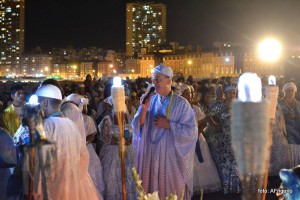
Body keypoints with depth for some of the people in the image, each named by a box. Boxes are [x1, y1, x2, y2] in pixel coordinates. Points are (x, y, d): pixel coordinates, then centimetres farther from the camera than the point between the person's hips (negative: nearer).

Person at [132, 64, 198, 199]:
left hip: (172, 156, -4)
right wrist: (144, 109, -14)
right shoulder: (150, 101, 6)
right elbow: (139, 127, 0)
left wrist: (168, 125, -15)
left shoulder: (181, 104, -6)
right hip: (151, 155, 4)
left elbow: (191, 131, -11)